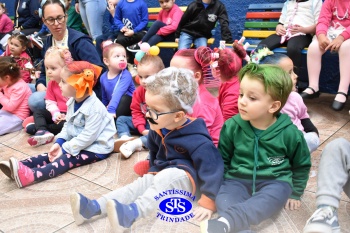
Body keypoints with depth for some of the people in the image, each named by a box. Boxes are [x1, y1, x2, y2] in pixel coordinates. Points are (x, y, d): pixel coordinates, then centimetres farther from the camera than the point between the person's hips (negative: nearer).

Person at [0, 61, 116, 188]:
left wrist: (65, 149, -22)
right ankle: (20, 166, -24)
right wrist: (59, 142, -2)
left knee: (65, 159, -27)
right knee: (53, 154, -9)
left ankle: (30, 175, -44)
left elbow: (88, 136, -27)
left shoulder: (94, 108, -27)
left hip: (96, 148, -9)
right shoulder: (72, 101, 3)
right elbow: (68, 124, 12)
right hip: (77, 143, 9)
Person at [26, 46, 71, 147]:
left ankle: (38, 128, -22)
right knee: (38, 112, -4)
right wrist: (56, 114, -15)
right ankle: (43, 132, -29)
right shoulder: (51, 83, 7)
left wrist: (67, 116, -25)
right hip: (58, 113, 7)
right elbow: (50, 102, 4)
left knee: (64, 124, -35)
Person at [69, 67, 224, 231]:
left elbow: (212, 166, -28)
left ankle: (132, 212, -52)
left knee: (166, 177, -36)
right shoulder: (158, 128, -4)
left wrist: (208, 202, -29)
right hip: (160, 174, 7)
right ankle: (94, 207, -28)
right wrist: (153, 169, 23)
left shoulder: (196, 139, -27)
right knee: (137, 186, -13)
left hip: (184, 177, -7)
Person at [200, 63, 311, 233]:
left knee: (274, 197, -35)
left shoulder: (289, 133, -7)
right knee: (222, 197, -28)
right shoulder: (232, 126, -6)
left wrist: (295, 193, 11)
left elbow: (301, 165, 10)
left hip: (274, 182, -2)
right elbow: (222, 159, 8)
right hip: (238, 180, 2)